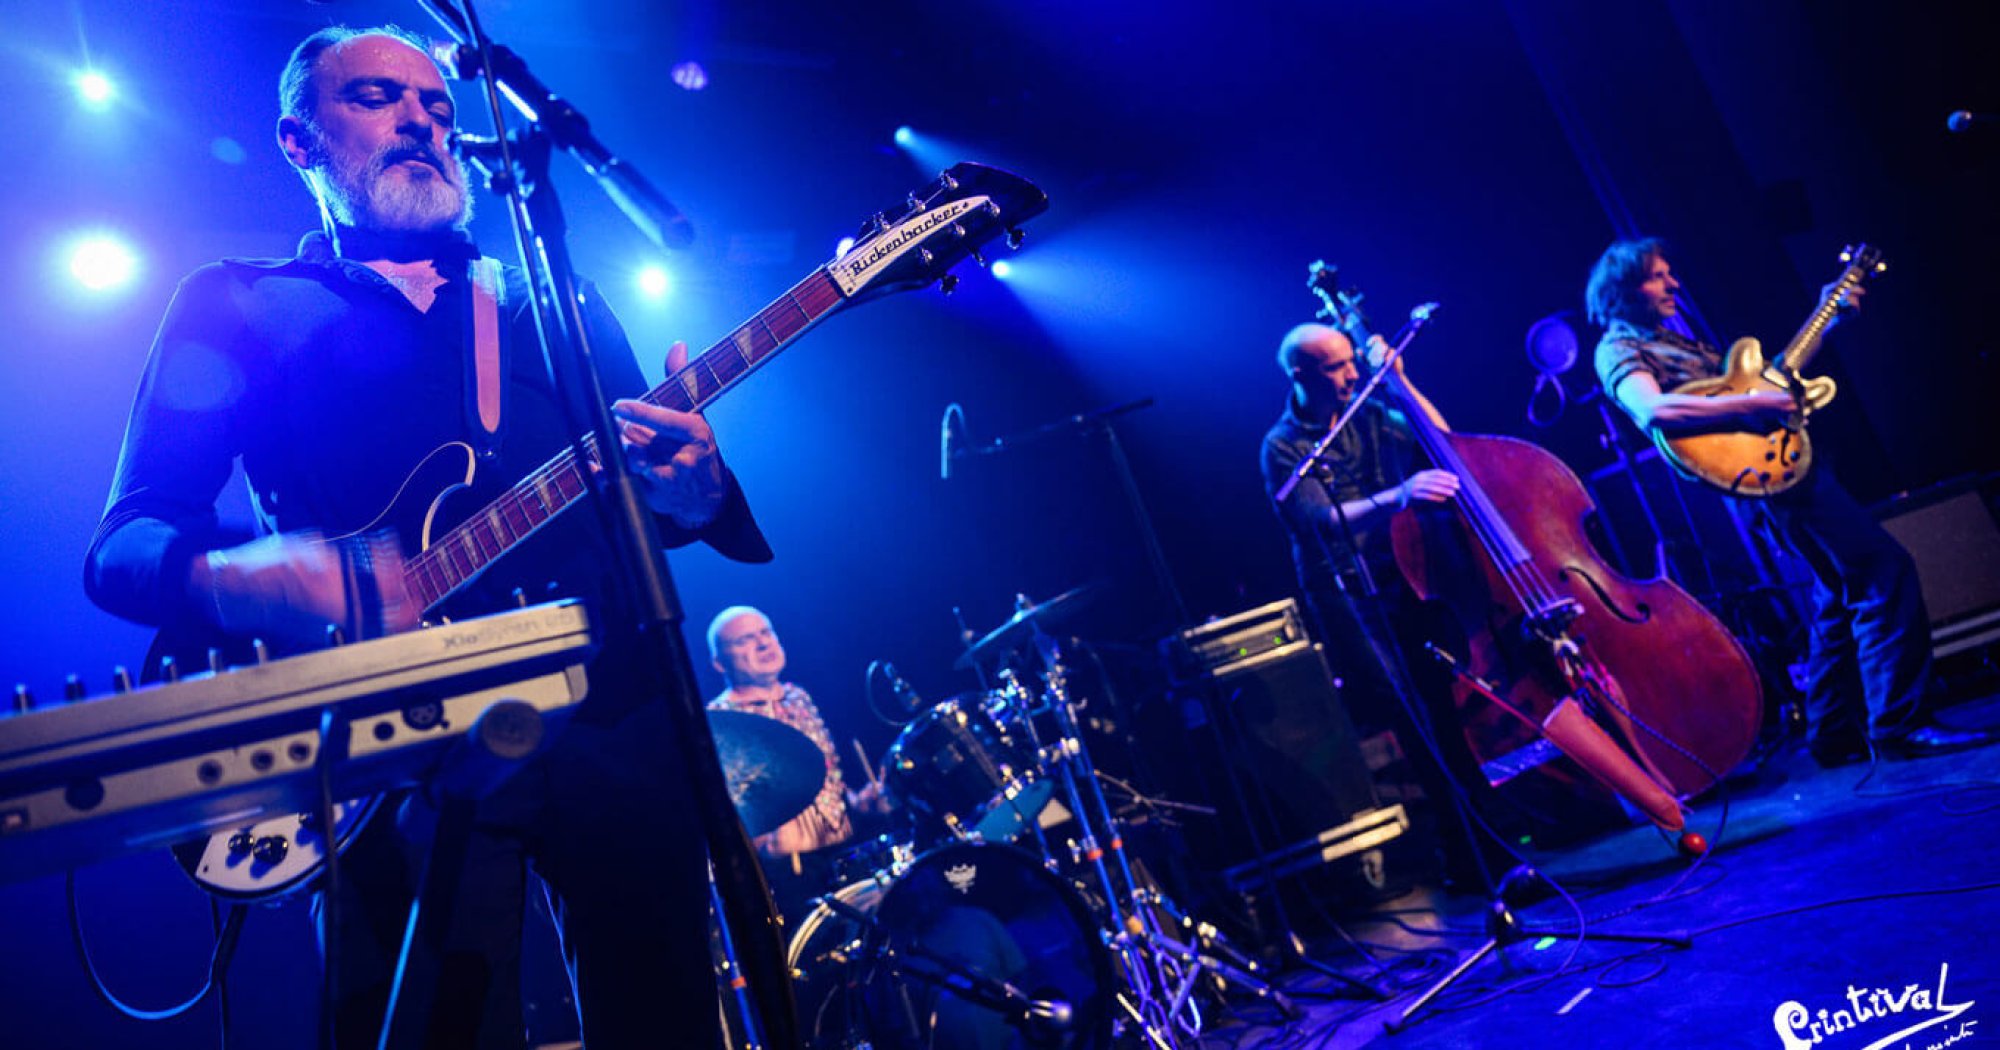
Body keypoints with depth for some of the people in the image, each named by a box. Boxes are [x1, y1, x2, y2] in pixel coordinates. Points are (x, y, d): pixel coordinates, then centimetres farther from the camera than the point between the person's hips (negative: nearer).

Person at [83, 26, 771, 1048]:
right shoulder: (235, 305, 11)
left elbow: (643, 476, 14)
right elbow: (121, 545, 3)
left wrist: (691, 487, -12)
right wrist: (245, 575, -20)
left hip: (613, 715, 3)